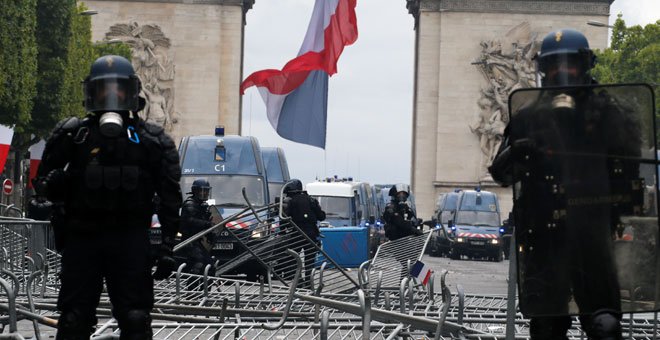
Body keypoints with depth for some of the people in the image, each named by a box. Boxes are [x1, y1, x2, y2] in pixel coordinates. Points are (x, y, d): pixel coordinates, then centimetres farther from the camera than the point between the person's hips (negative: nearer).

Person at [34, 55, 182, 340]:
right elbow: (42, 182, 8)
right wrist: (52, 184, -16)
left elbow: (170, 200, 4)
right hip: (81, 239, 0)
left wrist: (167, 246, -4)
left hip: (131, 241, 0)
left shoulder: (152, 141, 6)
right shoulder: (72, 135, 5)